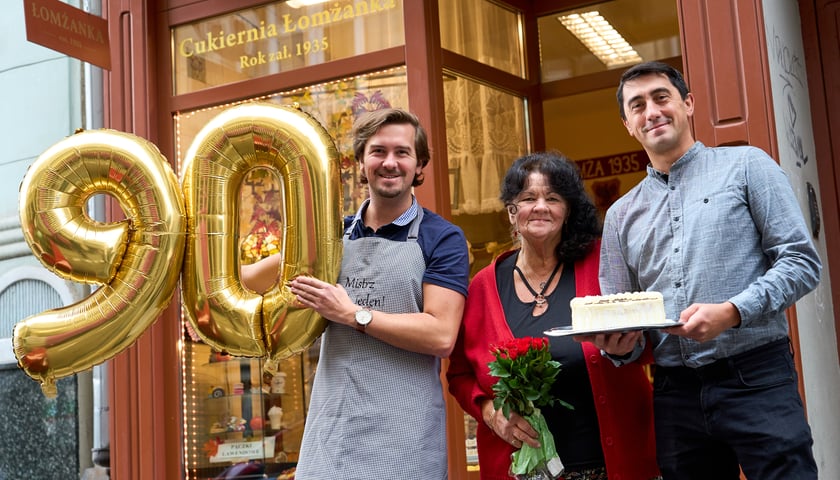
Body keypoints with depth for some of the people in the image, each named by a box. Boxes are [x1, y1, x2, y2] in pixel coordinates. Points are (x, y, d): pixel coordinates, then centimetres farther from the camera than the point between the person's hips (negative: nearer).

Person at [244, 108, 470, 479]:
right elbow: (252, 280, 18)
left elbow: (441, 335, -14)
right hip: (330, 424, 4)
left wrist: (353, 314, -13)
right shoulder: (337, 233, 11)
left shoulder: (443, 239, -3)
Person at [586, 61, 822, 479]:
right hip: (674, 394, 4)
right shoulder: (622, 214, 15)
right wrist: (621, 344, -9)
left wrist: (731, 312, -18)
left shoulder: (745, 166, 4)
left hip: (755, 379, -4)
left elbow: (802, 261, -3)